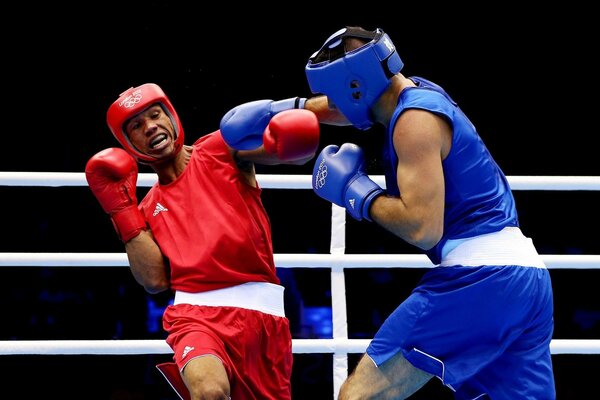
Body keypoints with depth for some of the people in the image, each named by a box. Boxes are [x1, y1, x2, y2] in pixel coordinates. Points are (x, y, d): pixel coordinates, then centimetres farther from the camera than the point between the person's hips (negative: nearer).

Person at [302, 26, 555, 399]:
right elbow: (344, 105, 38)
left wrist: (356, 191, -6)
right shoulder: (422, 91, 17)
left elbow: (423, 228, -18)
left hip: (478, 278, -10)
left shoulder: (415, 120, -10)